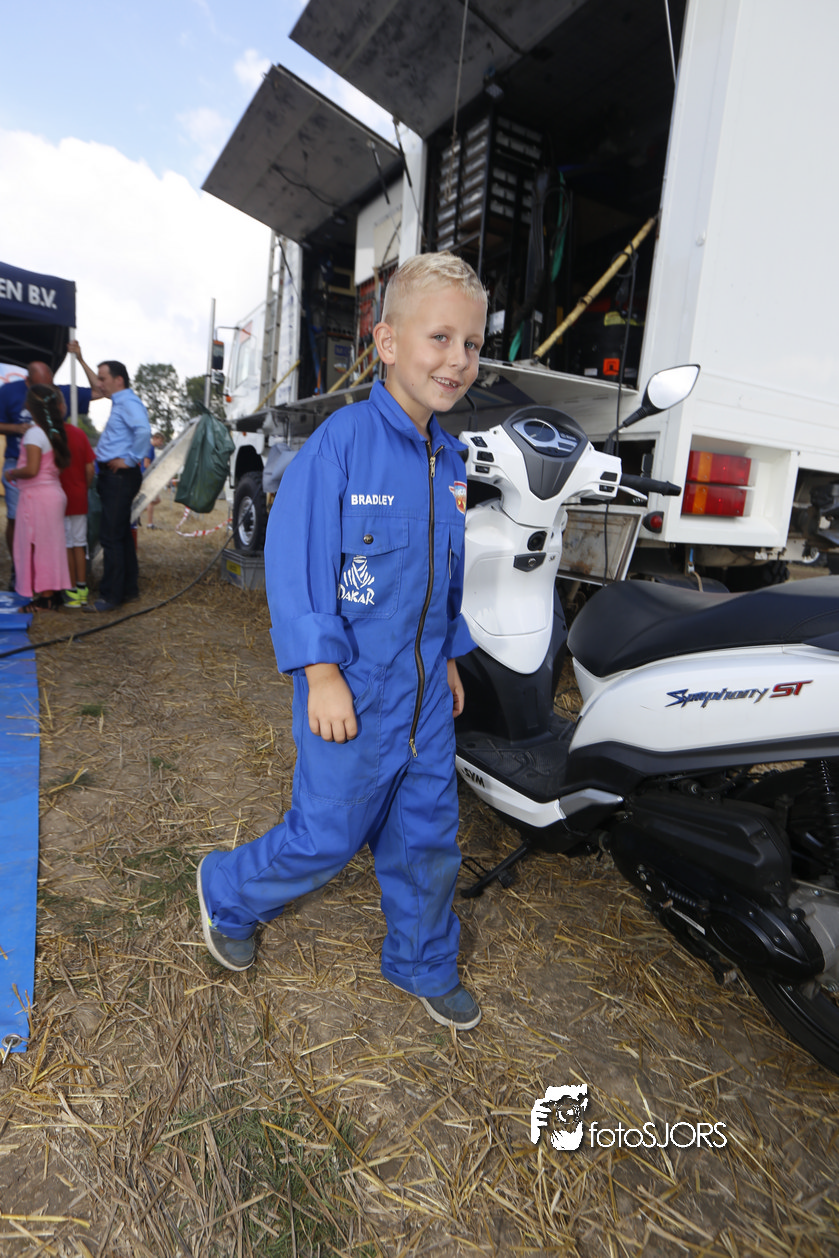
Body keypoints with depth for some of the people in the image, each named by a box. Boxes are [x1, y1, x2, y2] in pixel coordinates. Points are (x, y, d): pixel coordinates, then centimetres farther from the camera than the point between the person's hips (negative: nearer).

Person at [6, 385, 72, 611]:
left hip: (38, 495, -8)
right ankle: (53, 594, 18)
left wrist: (11, 474, -4)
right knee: (50, 545, 12)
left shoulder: (34, 433, -15)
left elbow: (31, 469, -21)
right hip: (53, 492, 8)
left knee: (38, 544, -2)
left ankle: (45, 598, 1)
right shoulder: (54, 431, 9)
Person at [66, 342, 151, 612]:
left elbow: (143, 430, -33)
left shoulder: (129, 403, -14)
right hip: (113, 476, 11)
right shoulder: (120, 400, 17)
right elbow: (97, 387, 38)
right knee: (121, 534, 14)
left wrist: (130, 459, -26)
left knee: (111, 536, -10)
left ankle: (111, 596, -6)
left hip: (120, 476, -11)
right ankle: (129, 589, 22)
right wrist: (80, 358, 42)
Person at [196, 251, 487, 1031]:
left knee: (428, 838, 17)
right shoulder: (341, 440, -15)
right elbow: (294, 556, -17)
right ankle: (227, 893, 40)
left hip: (425, 690, 7)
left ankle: (423, 965, 42)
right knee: (328, 837, 9)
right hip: (352, 689, -6)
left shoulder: (449, 457, 7)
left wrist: (449, 657, 16)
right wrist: (321, 672, -20)